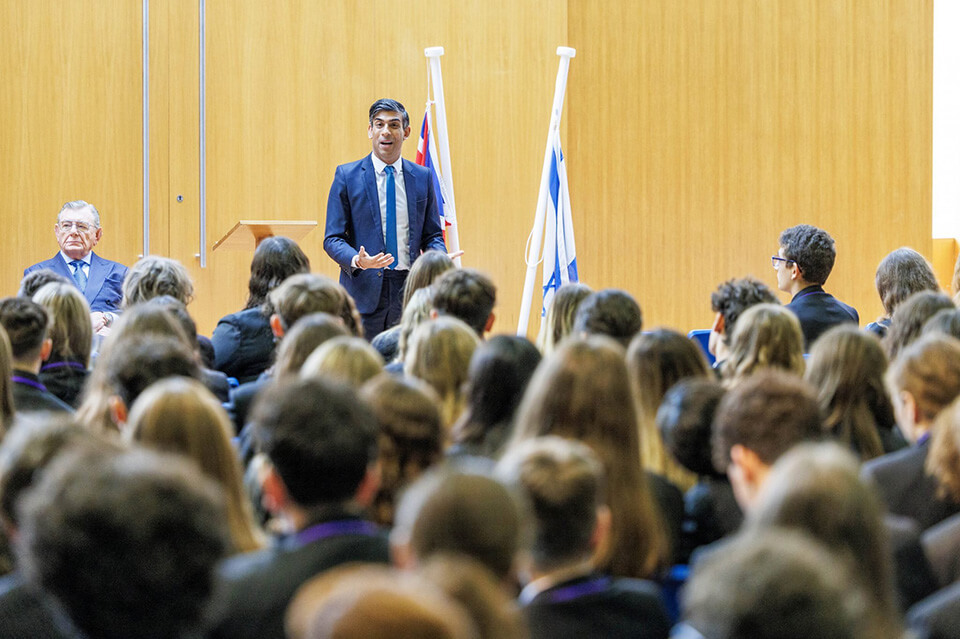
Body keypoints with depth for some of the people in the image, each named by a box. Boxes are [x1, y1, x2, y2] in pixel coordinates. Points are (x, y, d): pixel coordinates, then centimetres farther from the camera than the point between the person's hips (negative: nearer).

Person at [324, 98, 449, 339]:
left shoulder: (422, 177, 11)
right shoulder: (347, 175, 3)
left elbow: (432, 235, 15)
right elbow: (332, 238, 1)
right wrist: (357, 260, -20)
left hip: (410, 290, 2)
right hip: (364, 290, -2)